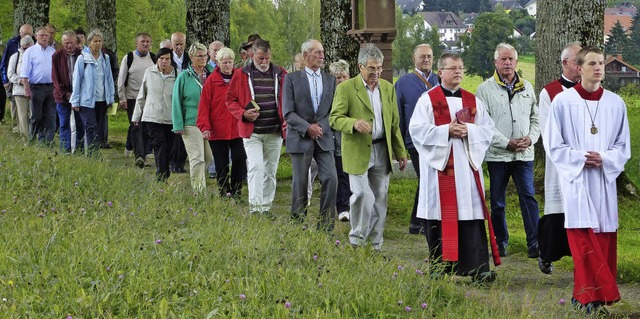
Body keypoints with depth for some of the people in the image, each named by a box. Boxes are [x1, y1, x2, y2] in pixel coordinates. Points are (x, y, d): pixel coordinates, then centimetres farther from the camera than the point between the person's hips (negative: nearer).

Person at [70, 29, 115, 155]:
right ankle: (91, 155, -17)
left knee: (99, 130, 8)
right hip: (87, 101, -5)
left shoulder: (105, 59, 9)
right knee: (92, 129, -13)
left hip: (102, 100, 5)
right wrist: (75, 101, -3)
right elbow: (76, 80, -2)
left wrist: (111, 98, 10)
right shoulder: (82, 58, -4)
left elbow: (109, 79, 14)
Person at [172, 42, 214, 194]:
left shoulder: (211, 74, 8)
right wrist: (178, 125, -8)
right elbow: (176, 101, -2)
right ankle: (199, 191, -1)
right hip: (191, 123, -4)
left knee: (209, 157, 8)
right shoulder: (184, 77, -2)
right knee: (197, 159, -7)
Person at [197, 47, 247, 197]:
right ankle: (224, 191, 16)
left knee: (239, 159, -5)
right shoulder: (212, 81, 0)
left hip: (237, 129, 1)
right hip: (217, 130, -1)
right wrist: (205, 127, -10)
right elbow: (204, 105, -3)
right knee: (221, 164, 6)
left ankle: (236, 189, 9)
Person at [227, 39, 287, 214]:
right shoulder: (241, 74, 1)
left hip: (275, 133, 3)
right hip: (251, 132, -3)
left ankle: (266, 207, 19)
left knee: (270, 171, 9)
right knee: (255, 167, -16)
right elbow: (231, 99, 6)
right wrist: (243, 114, -11)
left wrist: (288, 120, -3)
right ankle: (255, 206, -17)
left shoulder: (280, 74, 5)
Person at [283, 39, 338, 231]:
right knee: (300, 184, 1)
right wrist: (307, 128, -15)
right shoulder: (292, 79, 1)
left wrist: (320, 126, -6)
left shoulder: (330, 80, 12)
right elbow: (288, 112, -5)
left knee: (331, 179, -8)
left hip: (324, 138, 3)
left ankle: (326, 227, -2)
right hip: (300, 139, -3)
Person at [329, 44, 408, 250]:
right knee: (361, 195, -13)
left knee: (379, 199, 6)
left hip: (382, 151, 5)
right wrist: (354, 123, -28)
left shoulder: (388, 88, 11)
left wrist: (401, 152, 14)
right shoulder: (346, 88, -4)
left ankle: (376, 245, 15)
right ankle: (356, 241, 5)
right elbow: (335, 119, -8)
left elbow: (394, 123, 15)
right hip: (358, 153, -4)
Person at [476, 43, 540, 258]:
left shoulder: (527, 88, 12)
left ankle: (534, 243, -3)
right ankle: (501, 242, 17)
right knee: (497, 201, 5)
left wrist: (530, 138, -3)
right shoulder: (485, 89, 0)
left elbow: (536, 118, 17)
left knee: (529, 197, -4)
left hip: (524, 154, 2)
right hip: (497, 154, -2)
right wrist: (507, 143, -12)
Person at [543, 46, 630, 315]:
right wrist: (581, 159, -13)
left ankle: (586, 296, 11)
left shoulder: (616, 104, 5)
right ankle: (601, 295, -8)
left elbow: (623, 146, 9)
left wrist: (604, 159, -10)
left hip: (605, 180, 3)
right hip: (576, 180, -3)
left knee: (604, 240, 2)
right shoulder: (562, 102, -3)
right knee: (583, 241, -9)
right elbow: (553, 144, -1)